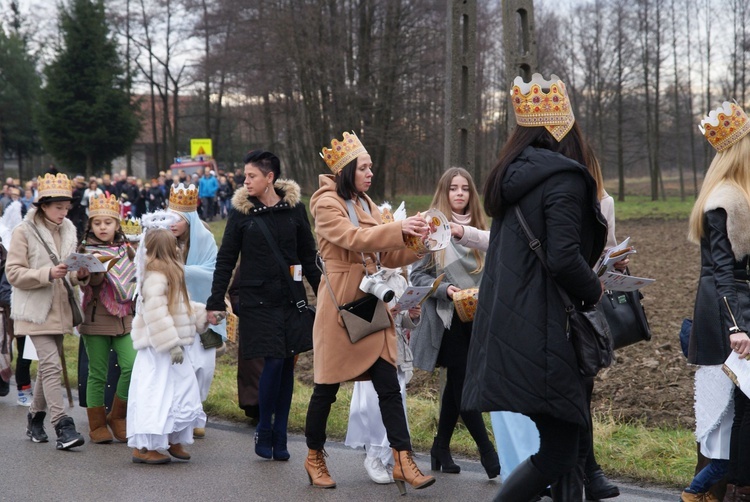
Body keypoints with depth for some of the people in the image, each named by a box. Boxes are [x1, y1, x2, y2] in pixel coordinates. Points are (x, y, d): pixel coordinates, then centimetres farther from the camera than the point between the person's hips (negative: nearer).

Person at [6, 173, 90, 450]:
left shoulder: (68, 230, 9)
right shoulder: (24, 231, -9)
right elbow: (13, 273, -12)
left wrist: (79, 274, -4)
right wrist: (48, 274, -24)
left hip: (59, 310, 6)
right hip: (36, 310, -6)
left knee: (47, 365, 14)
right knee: (52, 365, -14)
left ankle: (36, 418, 28)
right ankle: (63, 427, -15)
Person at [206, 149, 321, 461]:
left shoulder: (294, 208, 4)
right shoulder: (241, 212, 0)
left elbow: (308, 256, 11)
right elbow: (226, 260, 3)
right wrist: (215, 302, -1)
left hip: (291, 298, 2)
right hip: (257, 300, -2)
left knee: (287, 365, 3)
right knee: (273, 363, -10)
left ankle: (279, 437, 12)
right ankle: (264, 433, 6)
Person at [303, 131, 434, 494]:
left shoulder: (365, 204, 16)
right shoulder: (327, 203, -7)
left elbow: (387, 256, 14)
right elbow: (353, 238, -23)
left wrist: (417, 241, -3)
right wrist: (399, 229, -29)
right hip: (340, 306, -7)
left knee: (388, 385, -3)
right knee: (327, 387, 4)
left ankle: (403, 461, -5)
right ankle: (315, 458, 20)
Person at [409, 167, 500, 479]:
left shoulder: (479, 230, 11)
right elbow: (417, 276, -6)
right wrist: (445, 289, -19)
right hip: (446, 319, -5)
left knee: (456, 383, 10)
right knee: (462, 383, -5)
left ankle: (441, 447, 21)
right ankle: (487, 451, -1)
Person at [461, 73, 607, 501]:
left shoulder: (513, 176, 14)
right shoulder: (563, 178, -12)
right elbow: (563, 258, -20)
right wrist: (594, 291, -2)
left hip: (510, 333, 9)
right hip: (543, 336, -9)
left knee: (572, 439, 14)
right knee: (557, 453, -5)